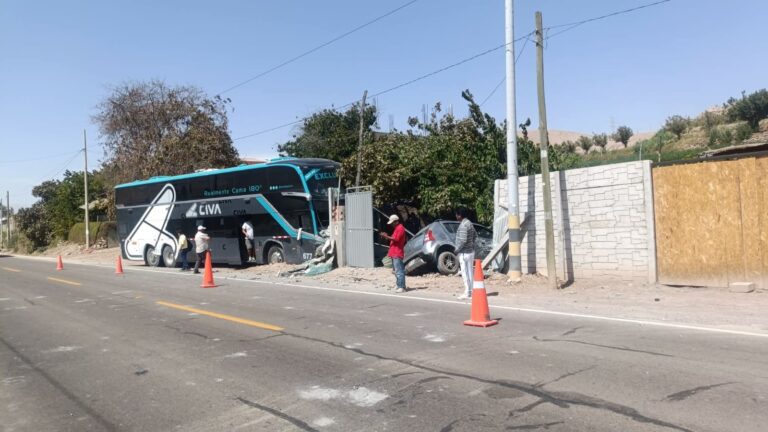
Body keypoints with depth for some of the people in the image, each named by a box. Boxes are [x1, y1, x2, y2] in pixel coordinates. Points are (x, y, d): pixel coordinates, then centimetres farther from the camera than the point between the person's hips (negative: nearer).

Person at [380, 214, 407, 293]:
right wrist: (387, 237, 9)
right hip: (394, 254, 10)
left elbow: (396, 239, -18)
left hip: (397, 254, -10)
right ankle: (400, 286, 14)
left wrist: (387, 237, -16)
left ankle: (401, 287, -13)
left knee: (399, 271, -12)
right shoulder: (397, 228, 20)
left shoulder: (400, 228, -11)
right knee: (397, 271, 11)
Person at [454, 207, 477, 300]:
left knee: (465, 273, -3)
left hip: (464, 252, -10)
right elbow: (475, 235, 20)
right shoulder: (469, 223, 11)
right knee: (469, 272, 14)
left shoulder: (463, 225, -19)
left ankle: (467, 292, 1)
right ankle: (471, 290, 20)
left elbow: (463, 240, -25)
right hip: (471, 251, 10)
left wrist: (457, 250, -15)